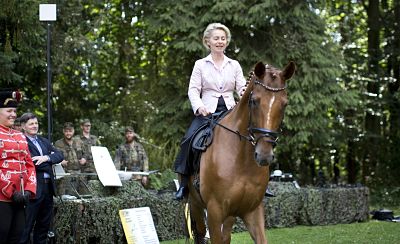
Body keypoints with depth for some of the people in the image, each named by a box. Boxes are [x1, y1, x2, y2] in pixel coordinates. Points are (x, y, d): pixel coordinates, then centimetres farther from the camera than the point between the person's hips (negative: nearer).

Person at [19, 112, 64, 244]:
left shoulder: (44, 141, 18)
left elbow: (60, 155, 8)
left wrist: (46, 158, -12)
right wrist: (47, 165, -9)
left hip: (48, 187, 8)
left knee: (44, 224, 14)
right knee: (26, 227, -4)